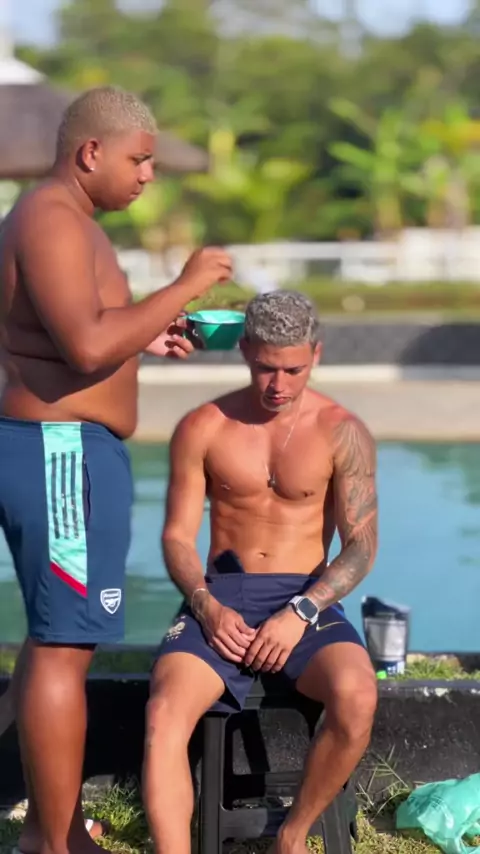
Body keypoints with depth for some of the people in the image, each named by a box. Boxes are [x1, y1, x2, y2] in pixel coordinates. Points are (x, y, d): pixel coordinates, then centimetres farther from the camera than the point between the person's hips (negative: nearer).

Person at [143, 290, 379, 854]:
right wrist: (205, 605, -15)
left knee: (357, 698, -32)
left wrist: (300, 613, -18)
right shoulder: (202, 428, 3)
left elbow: (361, 545, -3)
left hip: (306, 600, -1)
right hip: (220, 599, 1)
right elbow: (177, 537, 4)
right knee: (164, 713, -30)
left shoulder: (342, 433, 0)